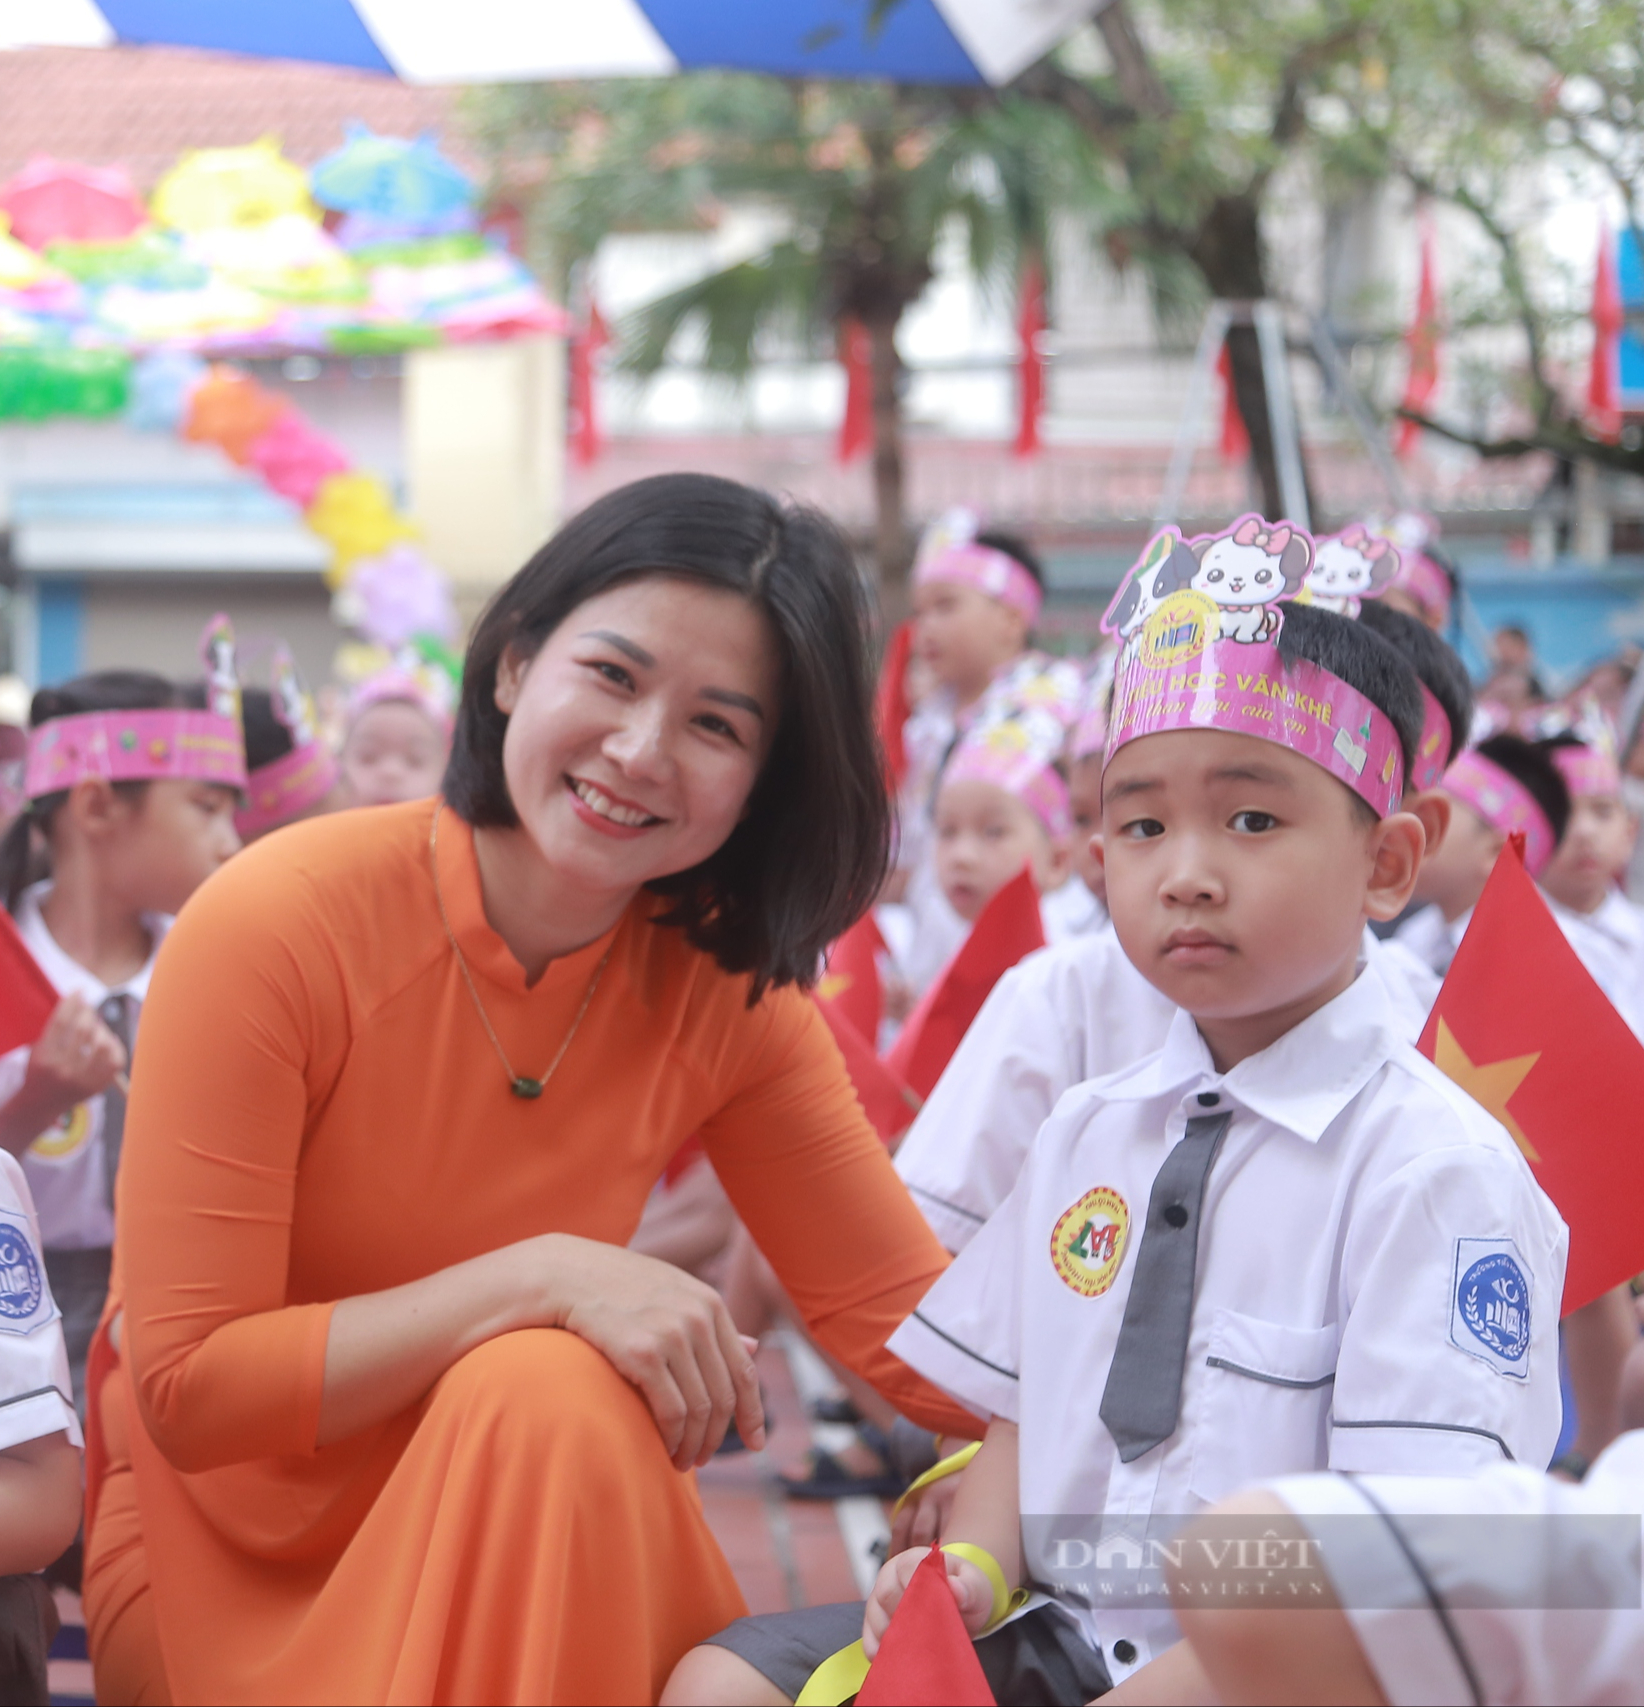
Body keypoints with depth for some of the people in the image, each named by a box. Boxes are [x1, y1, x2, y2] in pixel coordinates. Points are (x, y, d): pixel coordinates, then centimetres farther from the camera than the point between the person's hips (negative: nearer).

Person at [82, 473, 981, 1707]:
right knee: (550, 1387, -29)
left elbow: (909, 1323, -4)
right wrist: (548, 1279, -29)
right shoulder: (274, 929, -20)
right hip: (230, 1557, -4)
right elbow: (187, 1387, -20)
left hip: (512, 1533, 4)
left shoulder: (726, 992, -7)